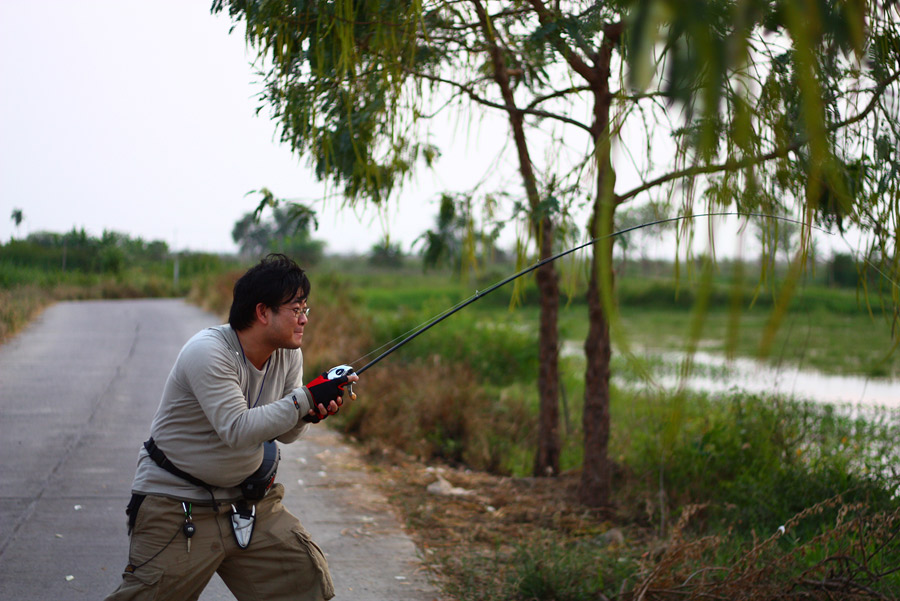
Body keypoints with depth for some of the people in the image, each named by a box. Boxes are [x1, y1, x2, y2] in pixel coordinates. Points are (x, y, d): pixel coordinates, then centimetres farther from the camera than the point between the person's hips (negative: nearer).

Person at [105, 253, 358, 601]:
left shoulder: (288, 354, 0)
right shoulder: (207, 351, -22)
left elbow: (284, 433, 7)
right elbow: (238, 431, -31)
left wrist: (309, 415, -15)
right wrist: (306, 398, -29)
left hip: (249, 502, 7)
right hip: (177, 505, -7)